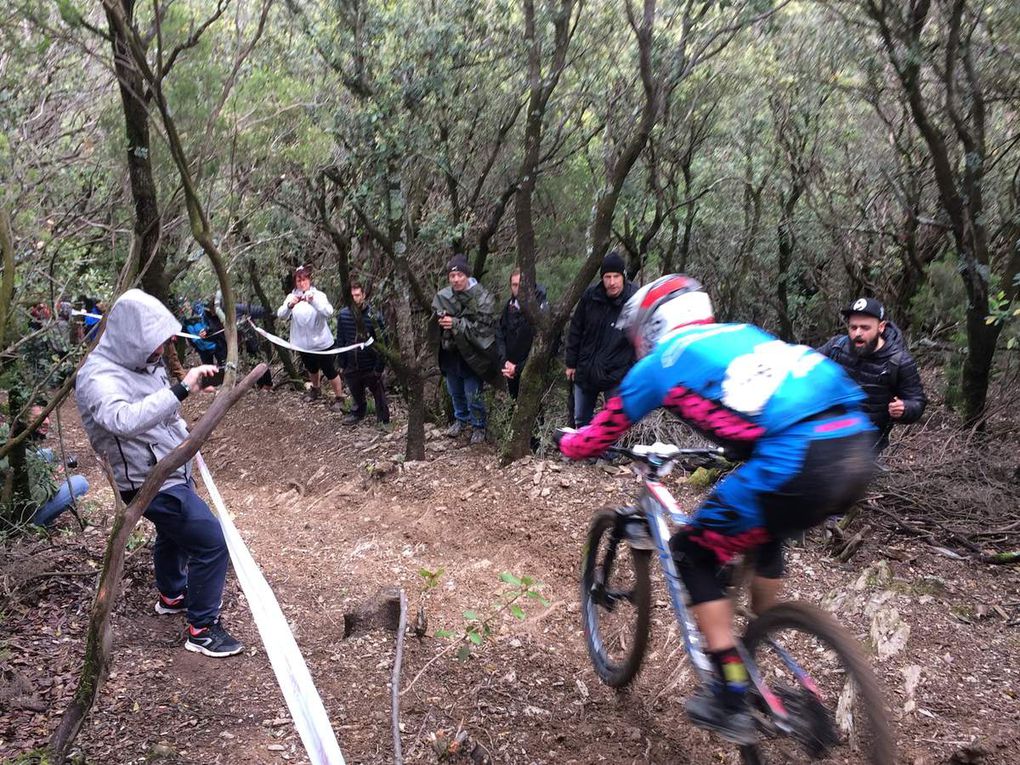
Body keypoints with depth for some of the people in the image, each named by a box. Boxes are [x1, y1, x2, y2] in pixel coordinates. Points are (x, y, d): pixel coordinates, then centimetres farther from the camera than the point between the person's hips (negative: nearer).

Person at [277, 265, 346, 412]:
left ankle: (339, 398, 22)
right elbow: (281, 315, -18)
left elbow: (328, 312, -28)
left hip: (321, 342, -3)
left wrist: (313, 301, -43)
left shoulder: (318, 295, -12)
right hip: (303, 343, 4)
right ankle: (315, 388, 52)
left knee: (330, 371, 5)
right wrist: (290, 305, -38)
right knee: (312, 369, 26)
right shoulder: (291, 297, -5)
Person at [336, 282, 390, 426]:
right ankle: (358, 413, 50)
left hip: (370, 367, -4)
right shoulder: (343, 314, -7)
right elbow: (340, 340, 3)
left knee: (379, 397, 11)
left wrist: (379, 367, -14)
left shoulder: (374, 316, -17)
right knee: (356, 396, 26)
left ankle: (384, 422, 28)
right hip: (352, 367, 4)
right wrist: (342, 364, 4)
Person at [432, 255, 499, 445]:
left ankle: (478, 427, 22)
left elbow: (483, 327, -22)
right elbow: (432, 318, 10)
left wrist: (456, 323, -26)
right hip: (450, 352, 5)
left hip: (471, 353, -5)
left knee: (473, 395, 0)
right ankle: (461, 420, 45)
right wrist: (440, 320, -13)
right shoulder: (442, 296, -3)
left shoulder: (482, 297, -16)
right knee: (455, 392, 22)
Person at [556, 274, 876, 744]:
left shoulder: (660, 362, 13)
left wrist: (567, 442, 46)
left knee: (693, 553, 14)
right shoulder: (741, 334, 30)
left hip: (798, 462, -8)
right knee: (765, 530, 34)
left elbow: (597, 437, 24)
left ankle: (731, 702, 16)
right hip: (857, 447, 8)